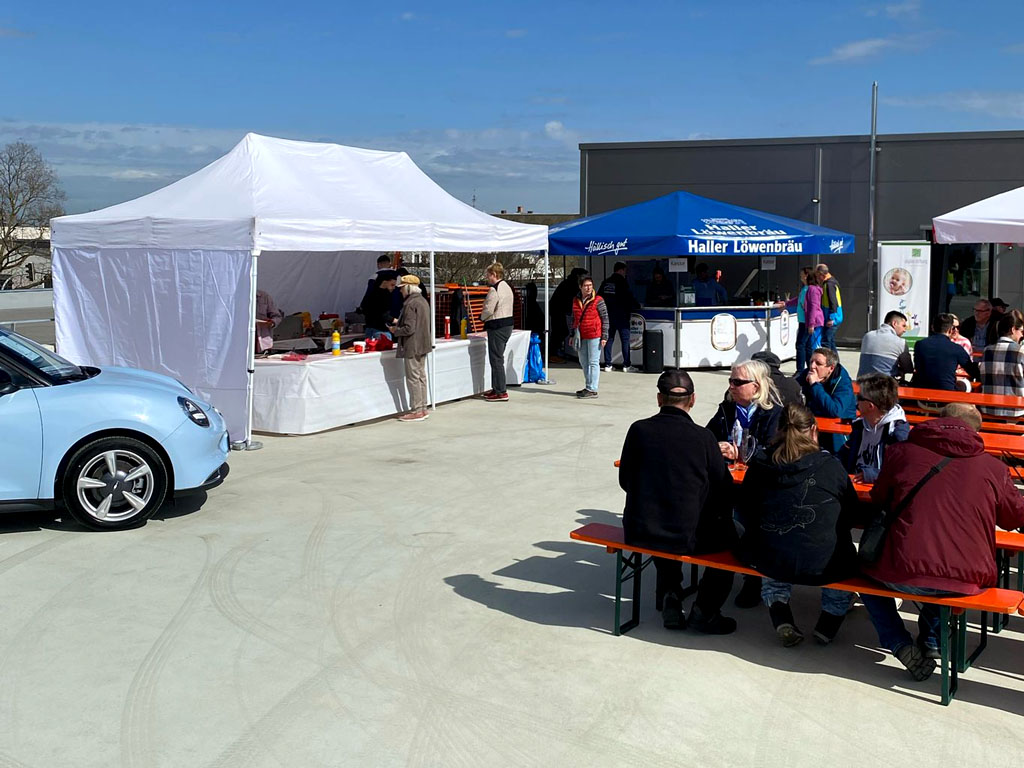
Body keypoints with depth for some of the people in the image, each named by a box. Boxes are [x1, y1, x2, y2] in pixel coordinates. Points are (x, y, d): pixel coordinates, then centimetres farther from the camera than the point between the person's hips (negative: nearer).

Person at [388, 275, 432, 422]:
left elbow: (409, 328, -23)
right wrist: (399, 323, 19)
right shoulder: (423, 301, 12)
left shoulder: (411, 304, -19)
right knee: (421, 376, 14)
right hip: (422, 346, 10)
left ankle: (416, 411, 0)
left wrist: (395, 330, -7)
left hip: (412, 347, -10)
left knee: (413, 378, -3)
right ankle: (423, 408, 20)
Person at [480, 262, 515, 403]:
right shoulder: (507, 287, 14)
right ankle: (497, 388, 25)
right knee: (498, 358, 18)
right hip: (508, 324, 10)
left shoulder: (495, 289, -16)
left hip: (497, 327, -10)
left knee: (496, 359, -5)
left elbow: (488, 310, -20)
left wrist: (482, 317, 0)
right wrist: (488, 318, 13)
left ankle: (501, 392, -3)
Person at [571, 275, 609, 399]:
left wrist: (604, 337, -9)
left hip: (594, 335, -6)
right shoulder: (576, 301, 10)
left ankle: (592, 390, -3)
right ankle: (588, 387, 24)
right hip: (581, 336, 7)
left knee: (593, 362, -4)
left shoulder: (598, 300, -6)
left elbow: (605, 319, -4)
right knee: (583, 362, 13)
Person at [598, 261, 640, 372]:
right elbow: (629, 297, -9)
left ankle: (607, 364, 8)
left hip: (608, 315, 6)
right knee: (625, 340, -2)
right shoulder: (622, 281, -9)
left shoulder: (606, 282, 9)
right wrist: (637, 305, 6)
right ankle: (626, 365, -4)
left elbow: (599, 297, 12)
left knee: (609, 339, 9)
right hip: (621, 315, -6)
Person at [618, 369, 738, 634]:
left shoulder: (638, 429, -5)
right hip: (687, 538, -3)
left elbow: (625, 480, 6)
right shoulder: (703, 437, -10)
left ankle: (670, 598, 31)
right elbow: (724, 491, -2)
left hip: (638, 532, 3)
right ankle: (704, 611, 22)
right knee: (728, 534, 25)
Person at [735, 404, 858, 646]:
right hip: (822, 566, -1)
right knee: (844, 550, 32)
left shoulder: (759, 466, -1)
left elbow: (744, 513, 10)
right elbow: (850, 516, 5)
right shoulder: (831, 466, -5)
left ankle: (781, 620, 26)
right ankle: (828, 624, 31)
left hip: (768, 562, 2)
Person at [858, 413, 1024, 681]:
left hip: (902, 576, -2)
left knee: (867, 567, 31)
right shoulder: (993, 467, 4)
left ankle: (900, 645, 17)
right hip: (967, 580, 2)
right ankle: (932, 640, 28)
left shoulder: (901, 452, 3)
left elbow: (878, 500, 18)